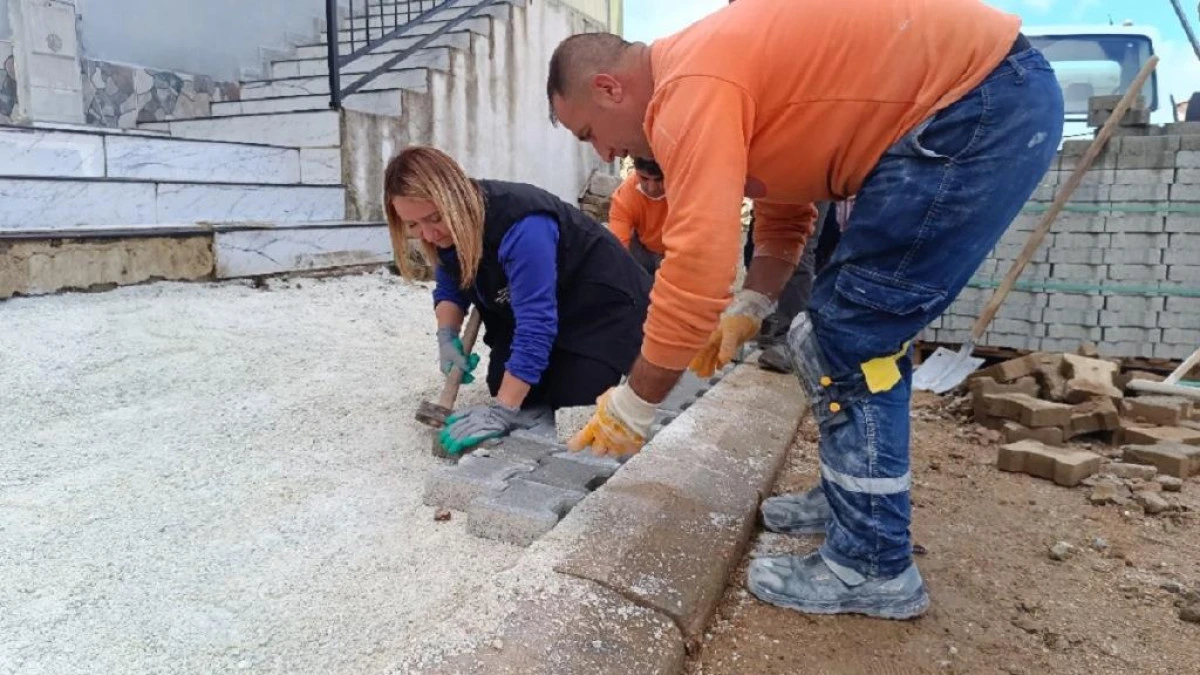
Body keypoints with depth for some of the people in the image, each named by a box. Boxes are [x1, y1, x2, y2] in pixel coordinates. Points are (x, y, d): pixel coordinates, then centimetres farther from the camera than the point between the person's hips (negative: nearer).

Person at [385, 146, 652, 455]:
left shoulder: (521, 226, -39)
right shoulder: (448, 227, -12)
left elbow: (536, 325, -40)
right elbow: (449, 289, 4)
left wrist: (500, 411, -42)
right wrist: (447, 337, -18)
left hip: (600, 306, -7)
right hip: (526, 308, 7)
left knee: (570, 405, -17)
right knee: (504, 389, -6)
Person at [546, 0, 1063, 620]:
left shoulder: (689, 90, -19)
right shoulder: (705, 73, 14)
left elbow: (695, 264, -26)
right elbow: (783, 208, 20)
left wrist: (632, 404, -15)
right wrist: (747, 310, 9)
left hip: (979, 102, -11)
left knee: (851, 338, -9)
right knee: (858, 330, 14)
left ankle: (872, 565, 3)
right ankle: (854, 496, 29)